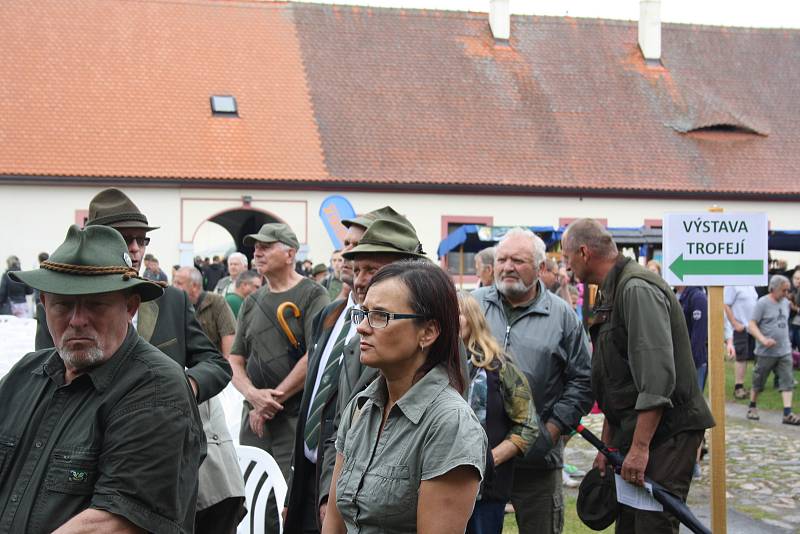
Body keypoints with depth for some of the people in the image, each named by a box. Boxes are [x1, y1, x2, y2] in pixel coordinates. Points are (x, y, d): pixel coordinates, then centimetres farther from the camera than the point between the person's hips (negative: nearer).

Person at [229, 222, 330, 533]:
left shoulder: (312, 295, -4)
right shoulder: (252, 303, 15)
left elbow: (316, 357, -13)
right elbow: (235, 360, 13)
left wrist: (274, 400, -10)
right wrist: (254, 395, -8)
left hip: (297, 417, -6)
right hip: (255, 419, 6)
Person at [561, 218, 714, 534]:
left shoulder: (638, 289, -16)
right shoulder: (612, 292, 17)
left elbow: (657, 377, -23)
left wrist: (639, 448, -23)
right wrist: (607, 444, 21)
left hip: (666, 430, -10)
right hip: (633, 432, 10)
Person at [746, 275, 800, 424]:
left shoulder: (785, 303, 9)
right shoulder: (762, 303, -11)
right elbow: (752, 325, -15)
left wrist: (787, 341, 17)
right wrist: (763, 339, -28)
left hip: (784, 352, 5)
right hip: (766, 352, -5)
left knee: (787, 381, -4)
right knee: (758, 382, 8)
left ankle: (788, 414, -7)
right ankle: (752, 407, 27)